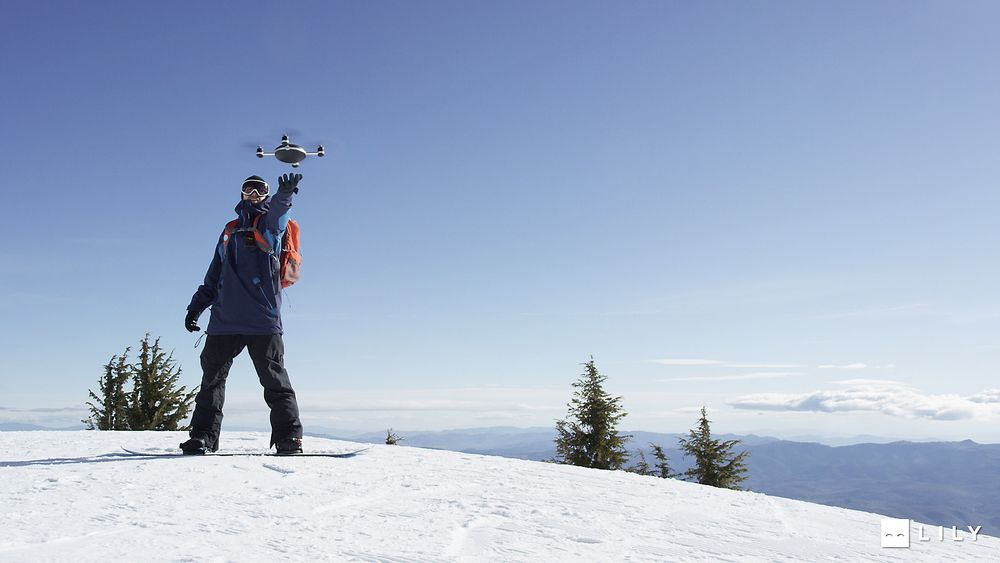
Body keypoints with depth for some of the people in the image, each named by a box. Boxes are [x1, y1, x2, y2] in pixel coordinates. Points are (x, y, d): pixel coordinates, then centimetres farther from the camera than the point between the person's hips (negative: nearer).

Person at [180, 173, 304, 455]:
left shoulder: (270, 223, 9)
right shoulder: (230, 232, 23)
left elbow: (278, 211, -17)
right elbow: (213, 277, 27)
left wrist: (285, 194, -39)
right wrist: (196, 306, 19)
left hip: (263, 318, -5)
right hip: (225, 320, 5)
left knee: (274, 379, -5)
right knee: (212, 377, 5)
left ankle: (289, 439, -2)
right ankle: (203, 437, 13)